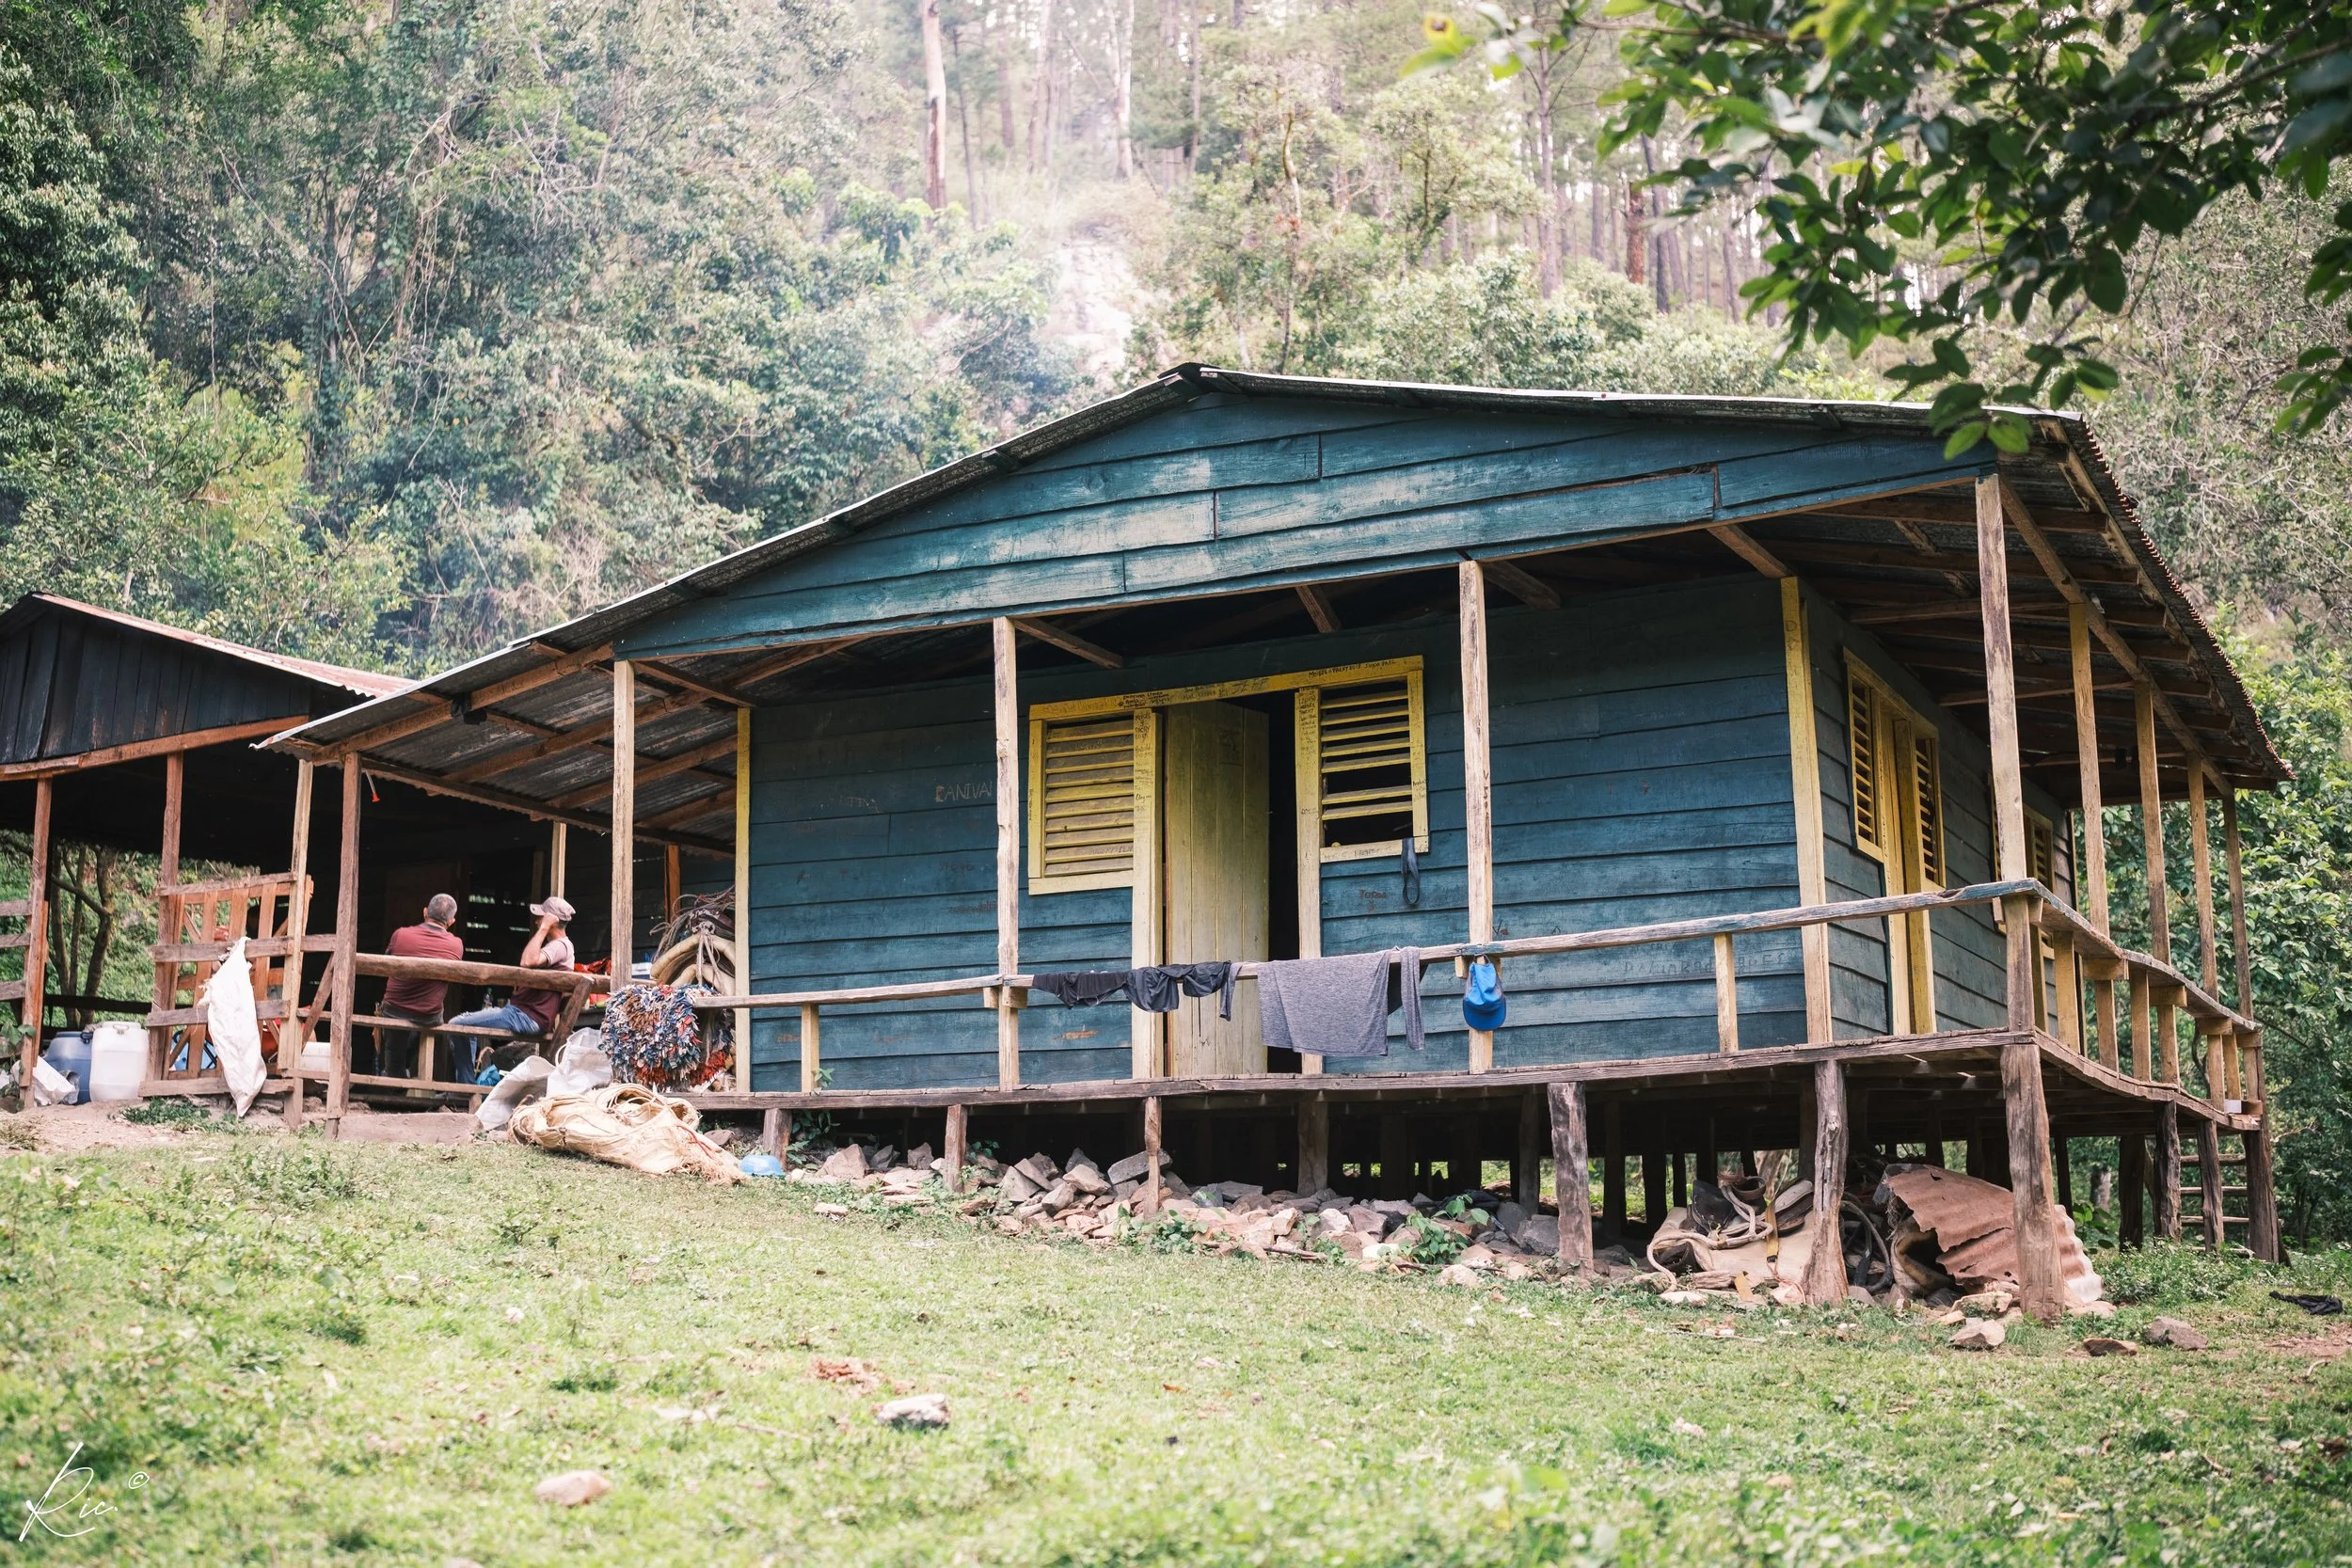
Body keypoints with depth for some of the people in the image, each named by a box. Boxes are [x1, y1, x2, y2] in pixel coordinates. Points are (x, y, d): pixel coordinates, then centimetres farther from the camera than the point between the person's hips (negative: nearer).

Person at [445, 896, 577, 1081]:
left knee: (457, 1026, -13)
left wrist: (543, 929, -24)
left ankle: (468, 1087, -5)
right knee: (467, 1020, 28)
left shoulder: (560, 946, -16)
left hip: (527, 1017, -11)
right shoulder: (557, 945, 19)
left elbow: (528, 961, -33)